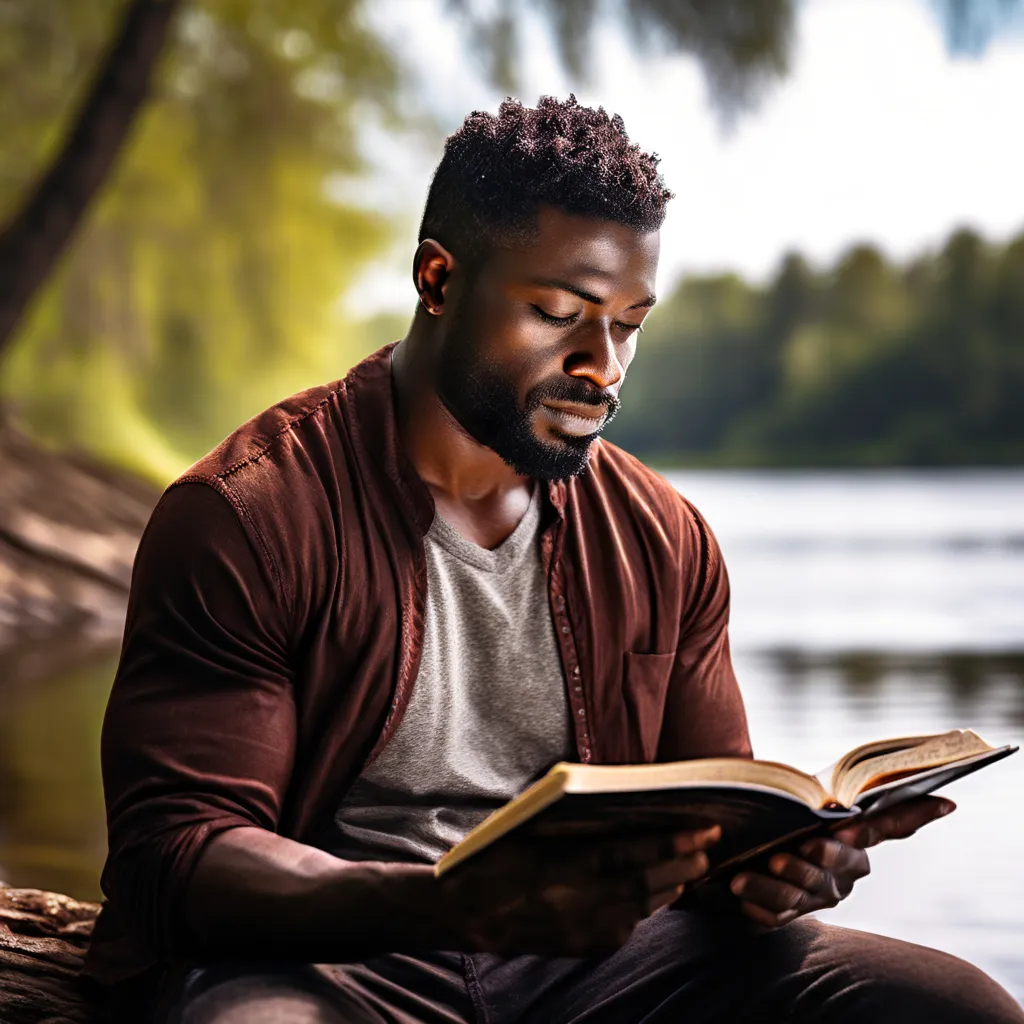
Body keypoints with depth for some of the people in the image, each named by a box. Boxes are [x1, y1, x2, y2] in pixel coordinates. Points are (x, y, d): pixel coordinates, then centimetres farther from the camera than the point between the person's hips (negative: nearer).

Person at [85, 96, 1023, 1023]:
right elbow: (178, 852, -15)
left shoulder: (663, 538, 11)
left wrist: (768, 862, -10)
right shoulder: (243, 518, -8)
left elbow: (709, 808, 18)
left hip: (590, 944, 5)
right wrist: (460, 903, -32)